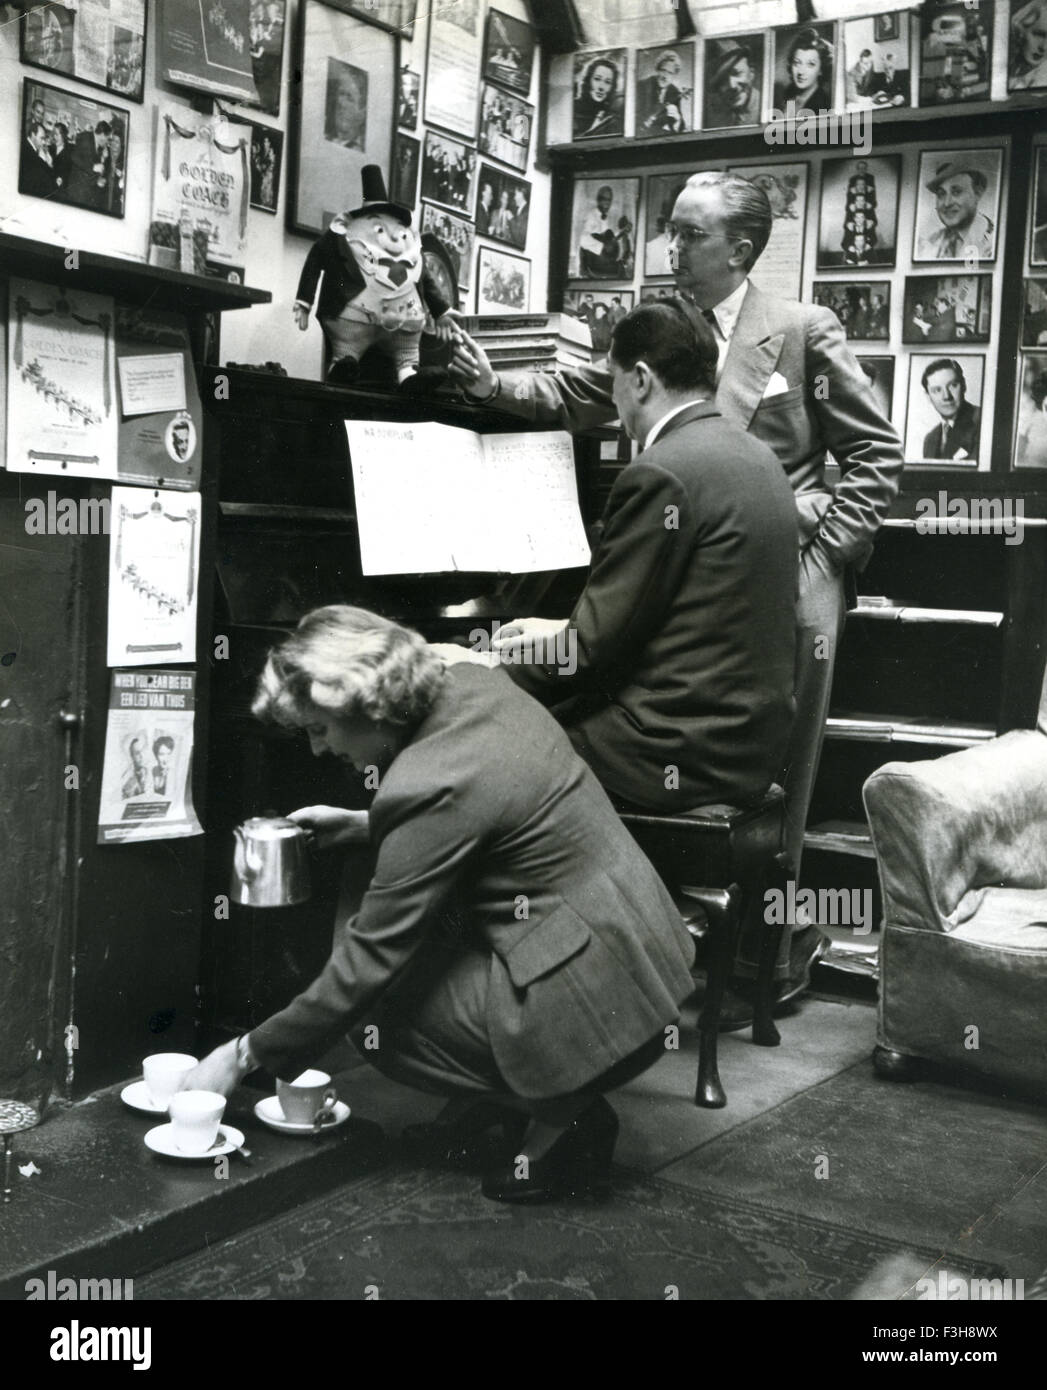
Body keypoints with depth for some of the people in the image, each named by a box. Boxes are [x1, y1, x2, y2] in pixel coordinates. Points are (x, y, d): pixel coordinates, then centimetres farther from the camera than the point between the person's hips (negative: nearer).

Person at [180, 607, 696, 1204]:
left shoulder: (430, 785, -24)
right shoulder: (474, 684, 1)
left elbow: (368, 966, -18)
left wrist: (248, 1055, -6)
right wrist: (367, 825, 12)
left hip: (598, 1006, -9)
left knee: (372, 1004, -3)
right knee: (365, 904, 12)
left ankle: (564, 1116, 4)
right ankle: (497, 1098, 18)